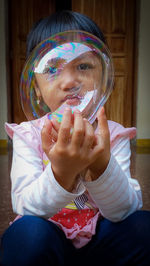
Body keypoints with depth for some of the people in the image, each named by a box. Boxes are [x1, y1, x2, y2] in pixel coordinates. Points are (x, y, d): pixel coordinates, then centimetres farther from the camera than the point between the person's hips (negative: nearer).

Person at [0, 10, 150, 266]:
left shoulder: (114, 135, -9)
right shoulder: (28, 135, -11)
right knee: (28, 232, -32)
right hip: (44, 244, -2)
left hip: (100, 243, 3)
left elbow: (125, 210, -18)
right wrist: (61, 173, -41)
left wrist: (102, 165, -38)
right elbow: (25, 207, -21)